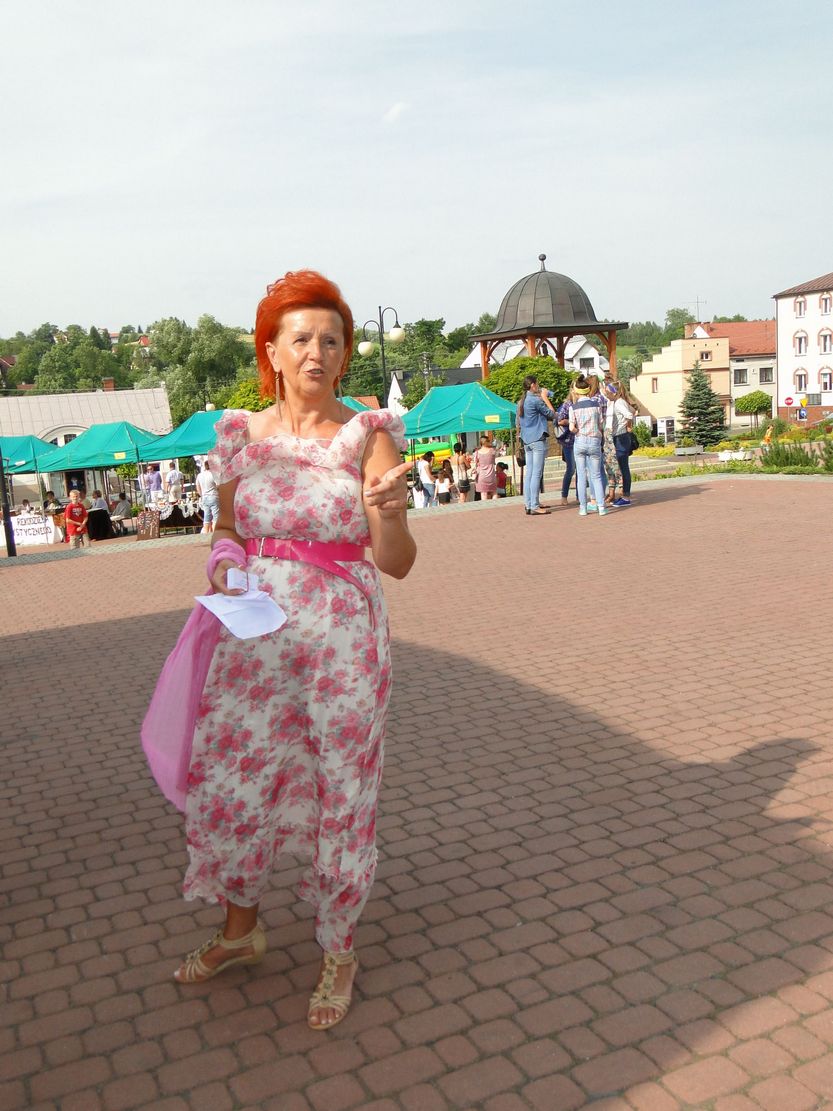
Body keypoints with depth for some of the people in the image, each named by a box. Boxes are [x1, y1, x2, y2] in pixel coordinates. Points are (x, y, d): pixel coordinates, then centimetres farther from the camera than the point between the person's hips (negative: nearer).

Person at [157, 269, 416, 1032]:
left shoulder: (369, 436, -9)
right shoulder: (242, 435, 2)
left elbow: (397, 564, -13)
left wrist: (391, 514, -34)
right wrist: (223, 559, -6)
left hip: (343, 642, -4)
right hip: (255, 638, 4)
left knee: (342, 793, 8)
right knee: (229, 779, 14)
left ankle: (339, 951, 33)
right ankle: (241, 930, 41)